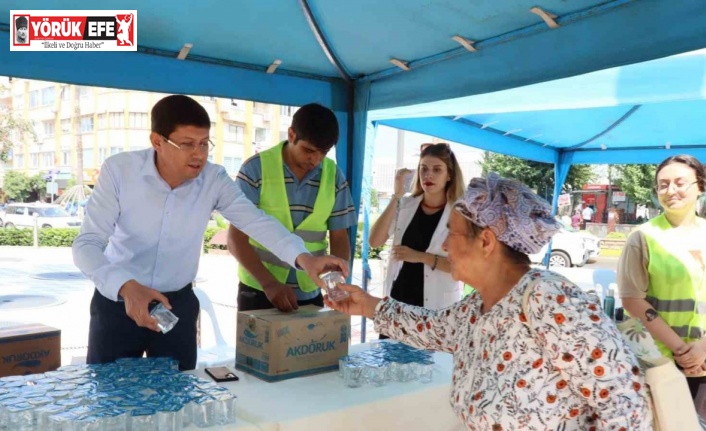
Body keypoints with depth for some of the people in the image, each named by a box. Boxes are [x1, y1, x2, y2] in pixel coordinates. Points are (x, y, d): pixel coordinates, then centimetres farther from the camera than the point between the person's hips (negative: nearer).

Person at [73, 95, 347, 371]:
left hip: (178, 304, 2)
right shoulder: (118, 170, -18)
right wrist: (126, 286, -41)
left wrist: (302, 257, -38)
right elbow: (87, 245, -21)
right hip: (118, 301, -1)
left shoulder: (214, 180, -11)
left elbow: (255, 221, -19)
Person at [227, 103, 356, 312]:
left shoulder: (333, 175, -2)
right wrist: (269, 283, -24)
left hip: (310, 293, 3)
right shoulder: (256, 168, -11)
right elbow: (236, 238, -11)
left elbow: (339, 237, 4)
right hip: (258, 291, -2)